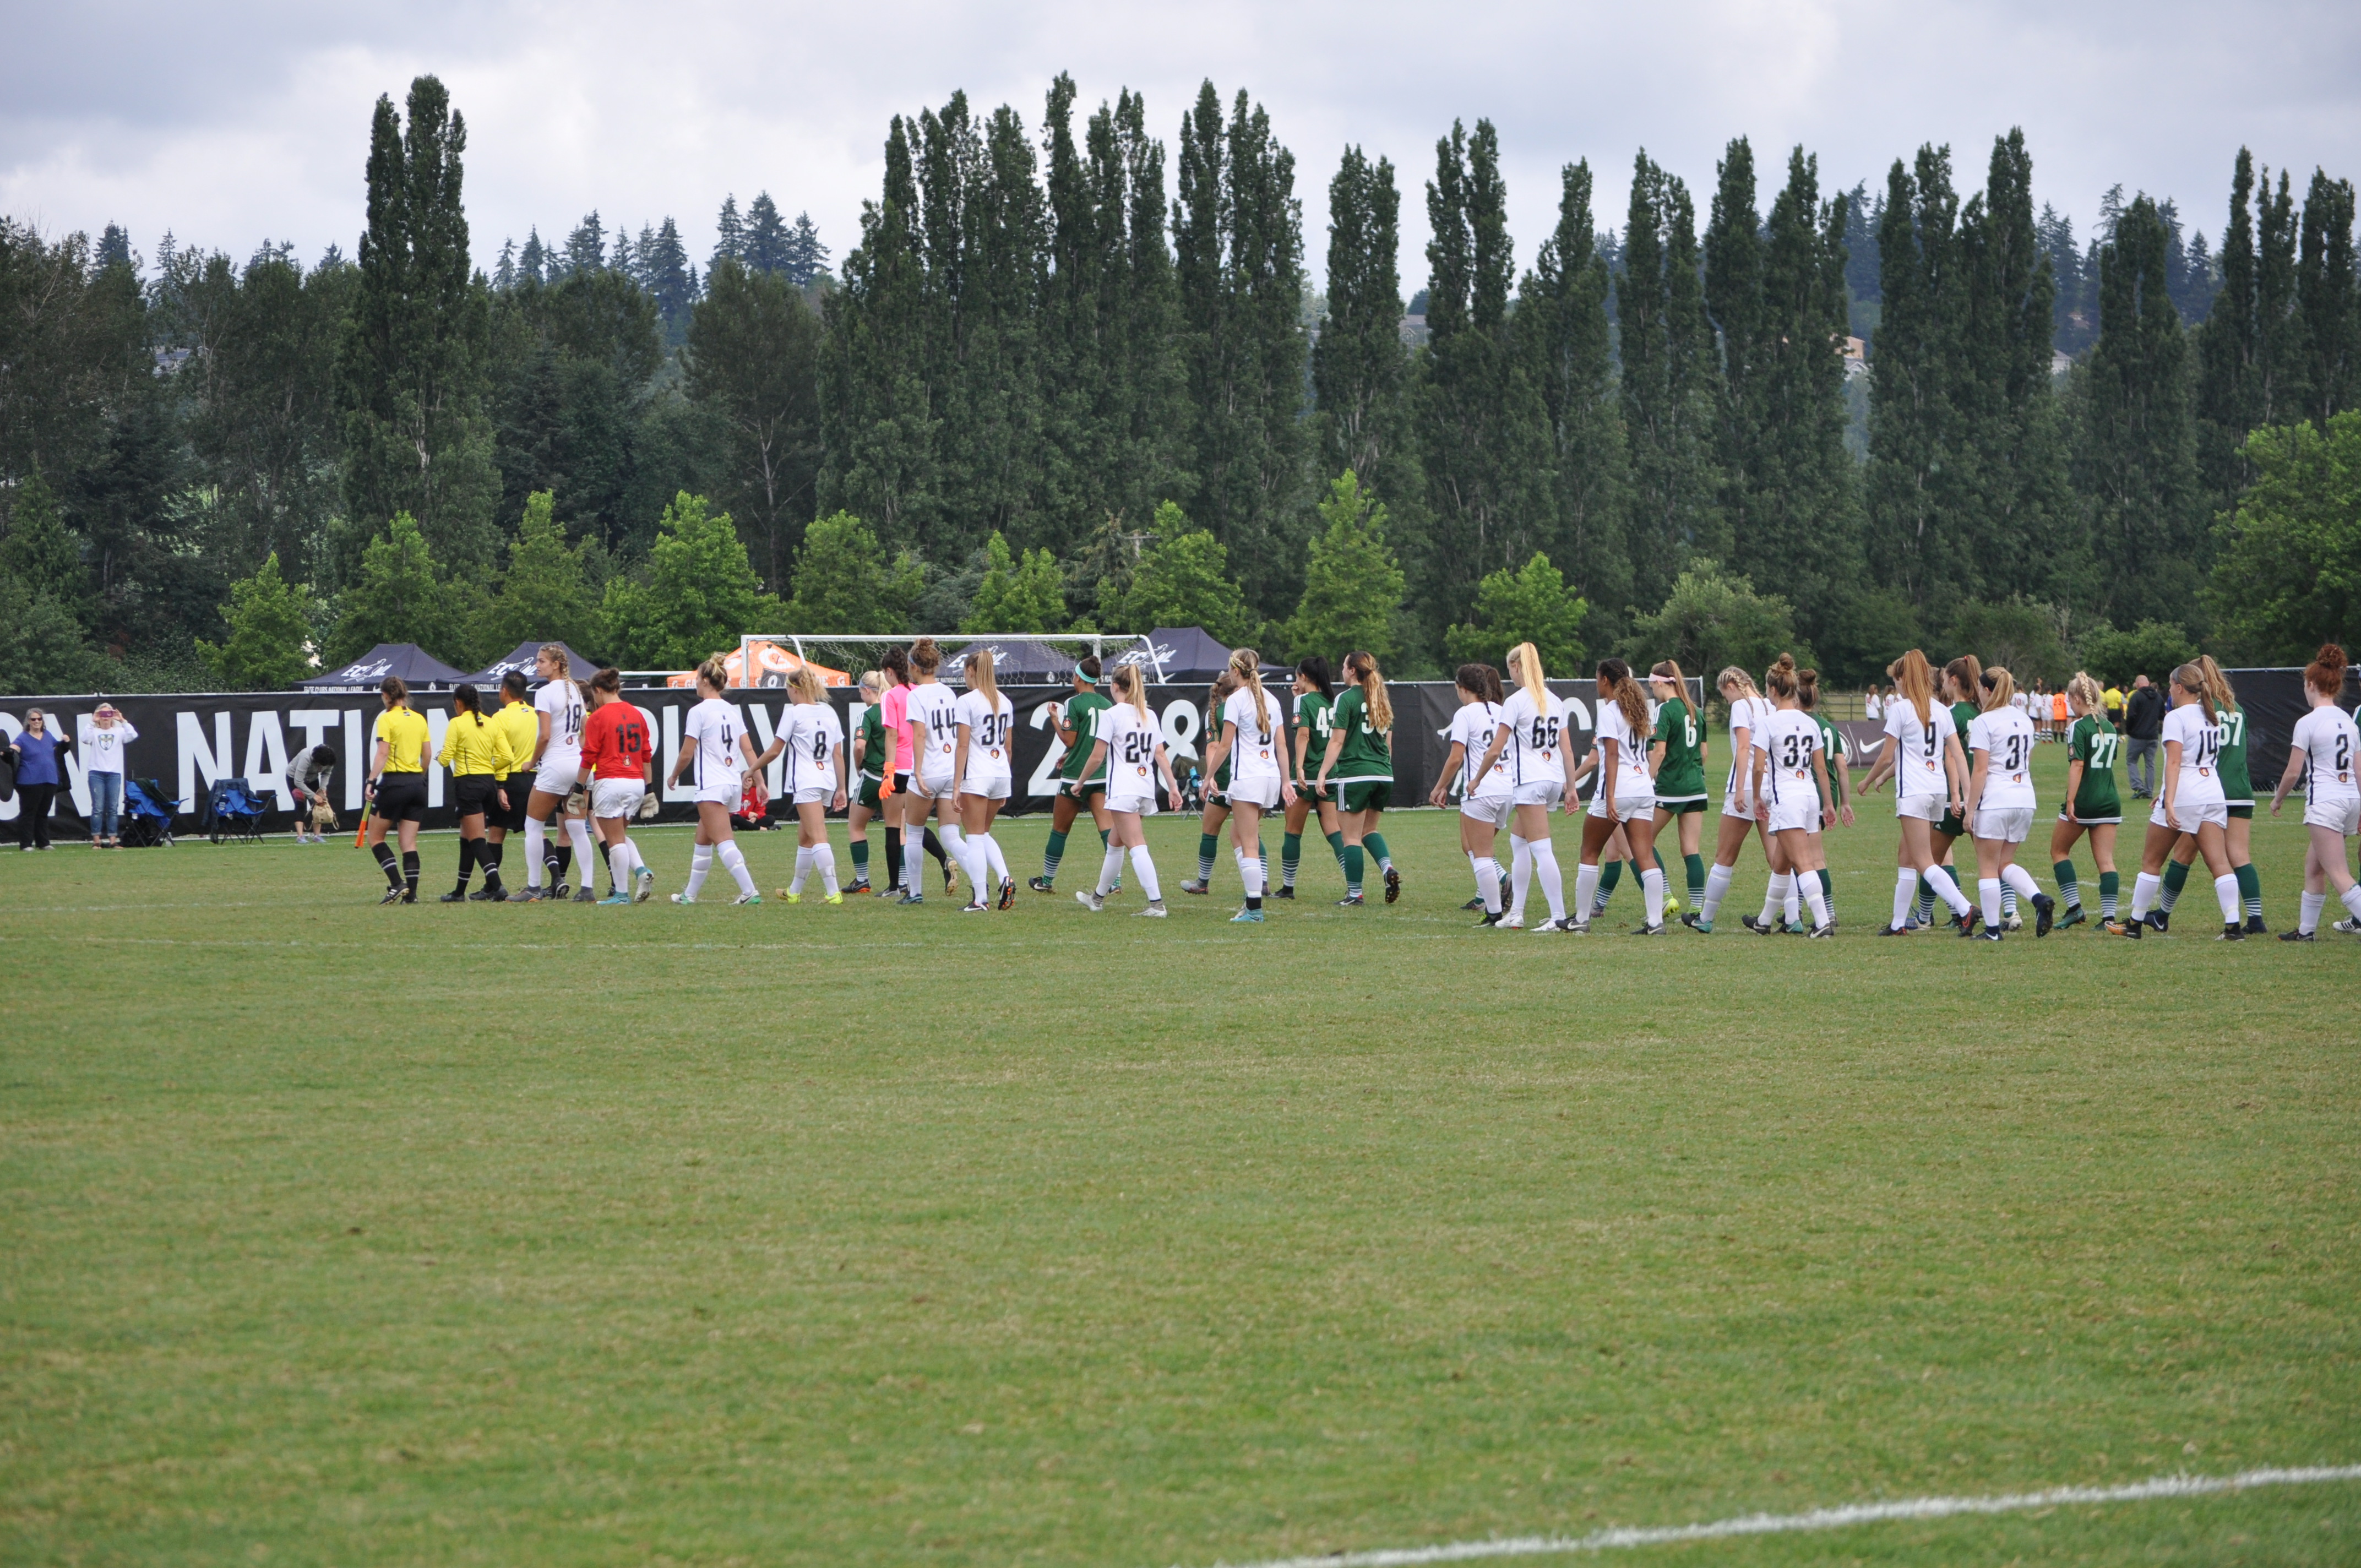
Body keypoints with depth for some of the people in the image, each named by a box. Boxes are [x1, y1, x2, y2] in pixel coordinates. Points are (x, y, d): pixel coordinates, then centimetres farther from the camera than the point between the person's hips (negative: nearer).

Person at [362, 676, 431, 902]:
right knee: (409, 842, 7)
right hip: (417, 784, 6)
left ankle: (397, 883, -7)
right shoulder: (419, 719, 10)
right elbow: (427, 757, 13)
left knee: (376, 838, 6)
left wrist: (371, 781, -19)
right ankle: (411, 893, -1)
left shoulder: (387, 719, -8)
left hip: (394, 782, -6)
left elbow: (383, 754, -17)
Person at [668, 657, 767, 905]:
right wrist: (758, 778, 8)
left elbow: (686, 754, -8)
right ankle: (690, 894, 25)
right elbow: (748, 750, 7)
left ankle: (749, 892, -24)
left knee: (724, 841, -12)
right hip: (733, 783, 8)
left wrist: (674, 776, 9)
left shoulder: (699, 712, -9)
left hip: (711, 785, -8)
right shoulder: (732, 711, 11)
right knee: (703, 840, 18)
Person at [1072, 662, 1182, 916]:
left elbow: (1097, 757, -7)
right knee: (1114, 842, 21)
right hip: (1146, 788, 7)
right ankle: (1098, 898, 33)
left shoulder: (1112, 714, -7)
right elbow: (1161, 755, 7)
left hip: (1123, 788, -7)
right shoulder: (1149, 716, 11)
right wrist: (1173, 787, 7)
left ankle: (1157, 904, -21)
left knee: (1137, 847, -11)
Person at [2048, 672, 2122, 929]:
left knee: (2059, 851, 13)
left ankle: (2074, 907, 4)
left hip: (2083, 801, -6)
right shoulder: (2109, 727, 9)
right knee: (2105, 860, 2)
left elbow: (2077, 765, -19)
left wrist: (2070, 801, -21)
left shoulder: (2079, 727, -12)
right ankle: (2109, 916, -7)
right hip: (2109, 800, 6)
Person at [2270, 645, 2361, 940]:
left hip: (2325, 801, -8)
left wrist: (2278, 799, 11)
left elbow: (2293, 772, -7)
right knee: (2313, 866, 20)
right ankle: (2306, 929, 25)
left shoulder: (2308, 723, -9)